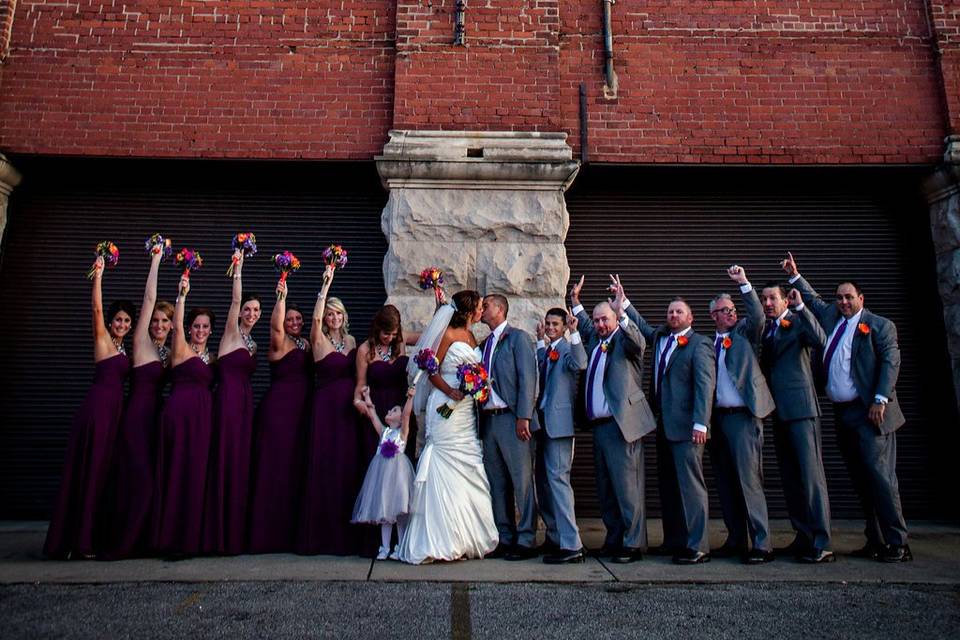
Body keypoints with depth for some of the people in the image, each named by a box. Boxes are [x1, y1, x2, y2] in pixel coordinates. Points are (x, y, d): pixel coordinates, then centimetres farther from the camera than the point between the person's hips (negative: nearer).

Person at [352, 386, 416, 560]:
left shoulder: (403, 430, 7)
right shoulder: (384, 431, 19)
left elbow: (407, 413, -8)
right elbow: (373, 415, 18)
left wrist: (410, 398, -20)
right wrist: (367, 397, 22)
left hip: (397, 470, -5)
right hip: (381, 471, 5)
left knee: (400, 511, -5)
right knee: (383, 510, 5)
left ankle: (401, 548, 2)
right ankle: (385, 548, 10)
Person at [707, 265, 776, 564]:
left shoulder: (745, 332, 6)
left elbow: (758, 316, -16)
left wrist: (744, 283, -19)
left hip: (743, 415, -5)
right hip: (717, 415, 5)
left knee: (749, 478, -8)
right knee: (726, 481, 9)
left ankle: (762, 544, -1)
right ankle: (736, 540, 19)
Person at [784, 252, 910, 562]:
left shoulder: (880, 325, 0)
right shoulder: (830, 316, 16)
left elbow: (890, 362, -8)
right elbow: (813, 299, 34)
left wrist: (880, 400, -16)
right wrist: (795, 276, 29)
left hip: (870, 412, -6)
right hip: (842, 413, 6)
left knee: (879, 475, -10)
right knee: (860, 479, 7)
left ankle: (898, 544, -3)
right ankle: (875, 541, 13)